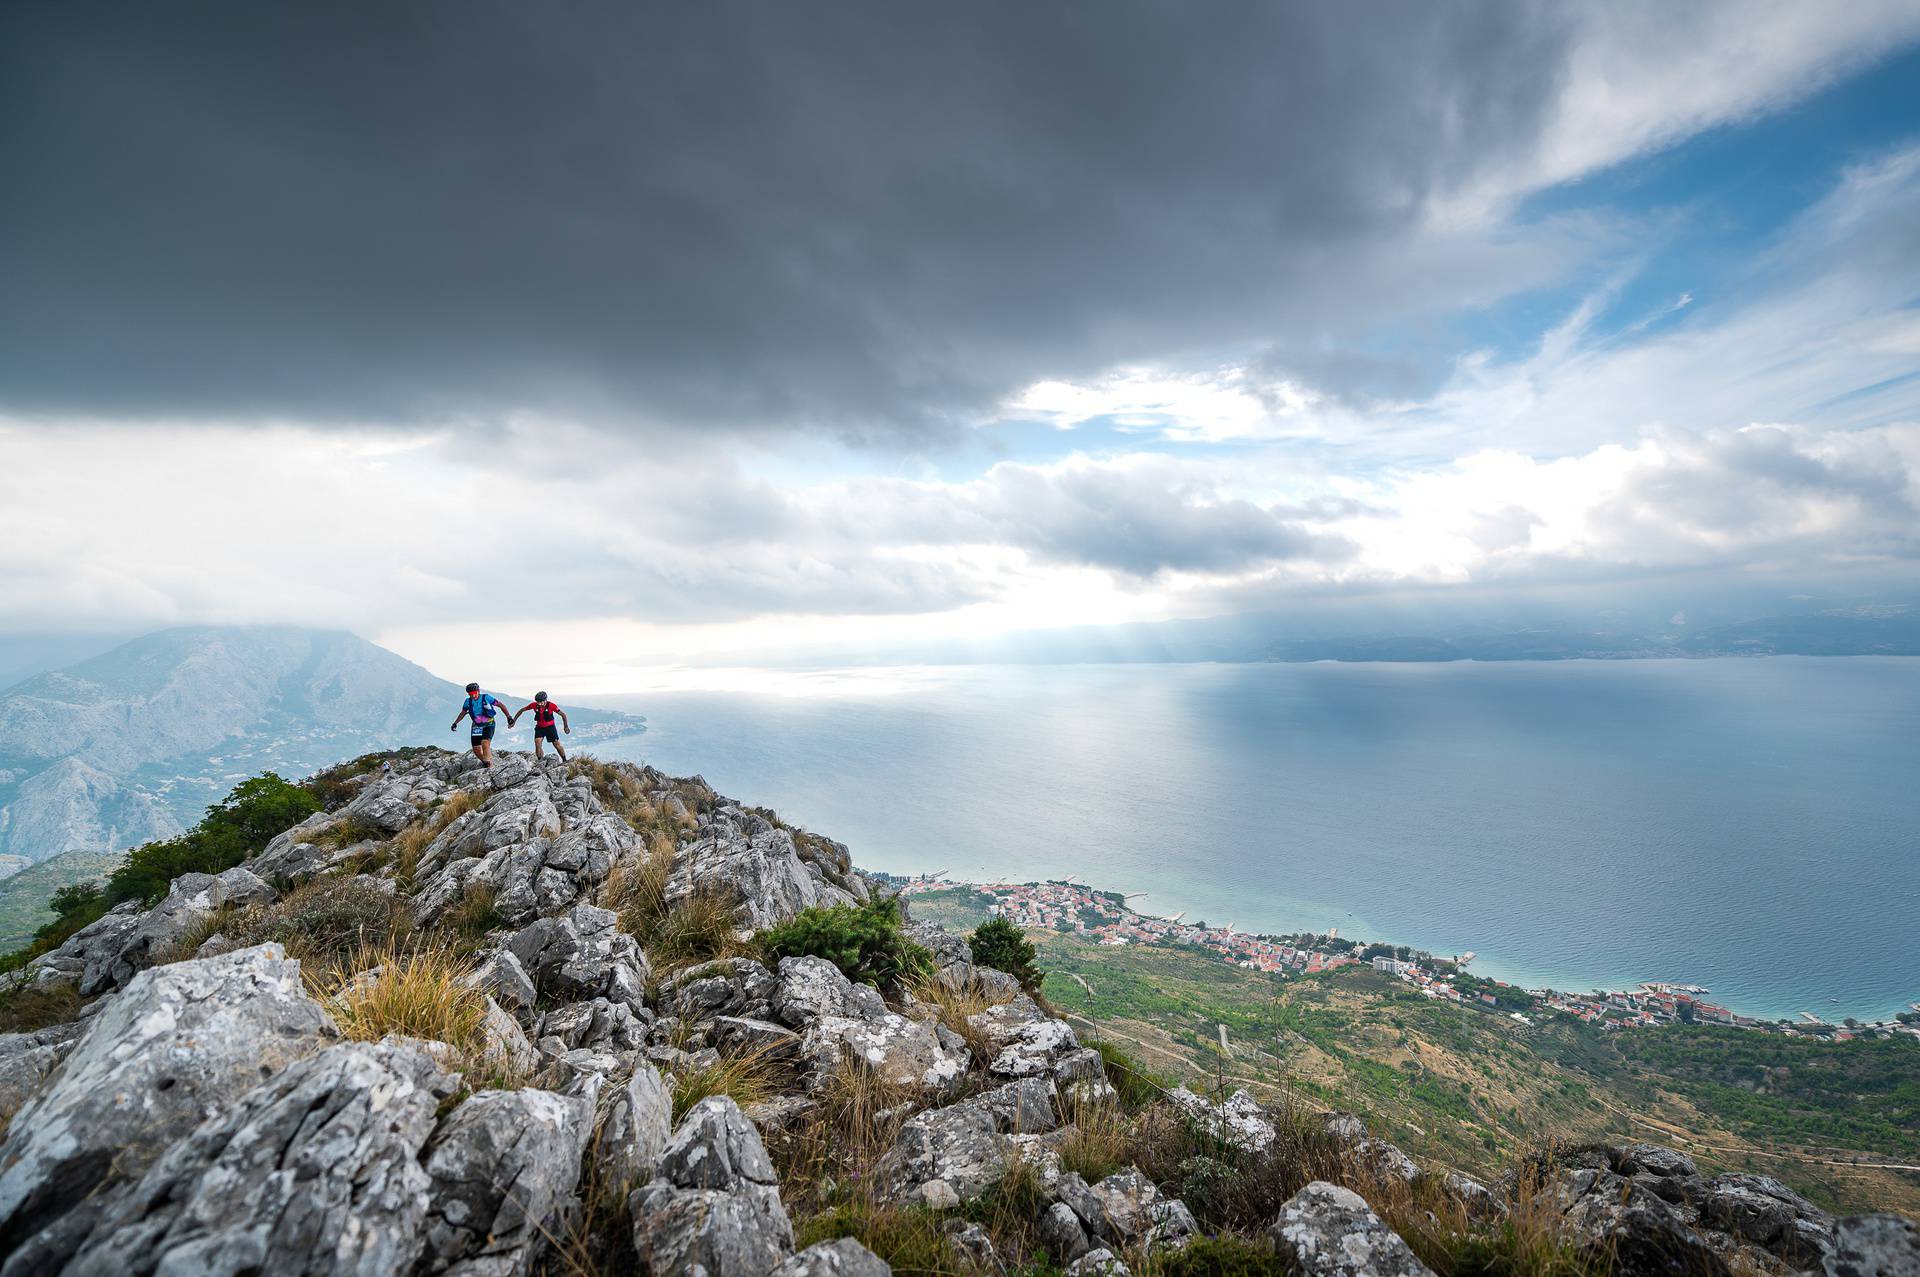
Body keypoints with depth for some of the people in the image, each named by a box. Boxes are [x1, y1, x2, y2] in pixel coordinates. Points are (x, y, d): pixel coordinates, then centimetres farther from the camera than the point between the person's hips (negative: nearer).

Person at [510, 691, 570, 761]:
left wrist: (566, 727, -10)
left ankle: (564, 761, 14)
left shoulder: (551, 705, -23)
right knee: (537, 744, -17)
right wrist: (513, 721, -1)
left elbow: (563, 714, -14)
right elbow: (521, 710, -2)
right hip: (539, 727, 2)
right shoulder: (534, 705, -17)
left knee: (557, 745, -3)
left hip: (550, 727, -2)